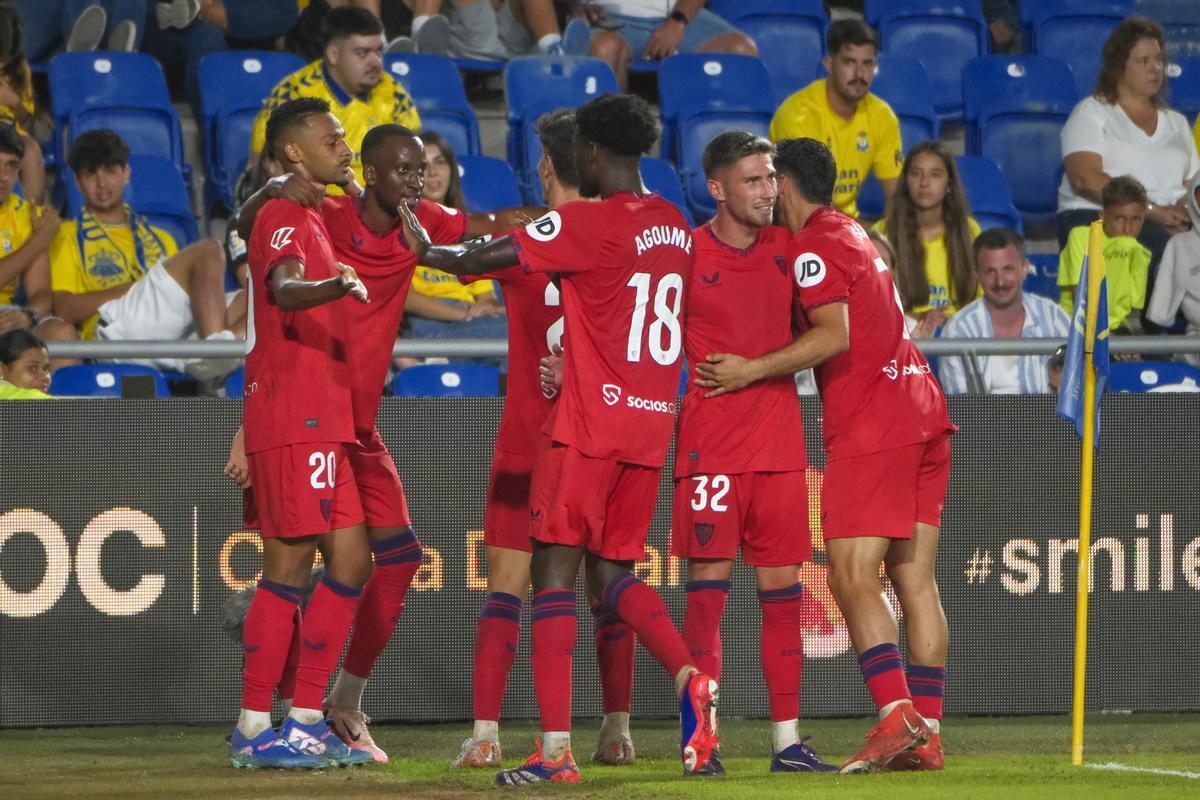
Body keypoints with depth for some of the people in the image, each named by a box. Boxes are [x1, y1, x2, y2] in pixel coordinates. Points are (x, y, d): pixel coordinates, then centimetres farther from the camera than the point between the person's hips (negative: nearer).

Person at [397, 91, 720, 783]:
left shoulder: (587, 222, -11)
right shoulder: (675, 226, 11)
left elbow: (480, 260, -7)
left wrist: (426, 249, 12)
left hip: (590, 422, -7)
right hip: (652, 422, 7)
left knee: (555, 571, -4)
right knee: (613, 571, 17)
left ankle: (556, 748, -12)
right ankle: (690, 679, -8)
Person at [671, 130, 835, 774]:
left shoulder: (785, 247, 9)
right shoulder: (687, 253, -5)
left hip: (780, 441, 5)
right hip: (711, 445, -5)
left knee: (783, 588, 6)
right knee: (707, 582, -7)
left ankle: (787, 741, 10)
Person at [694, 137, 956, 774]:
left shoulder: (813, 247, -8)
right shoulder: (852, 234, 22)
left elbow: (834, 336, -20)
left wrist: (753, 371, -19)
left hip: (870, 428, -9)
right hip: (922, 415, 9)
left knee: (852, 578, -11)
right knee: (915, 583, 6)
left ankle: (896, 717, -24)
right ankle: (926, 735, 3)